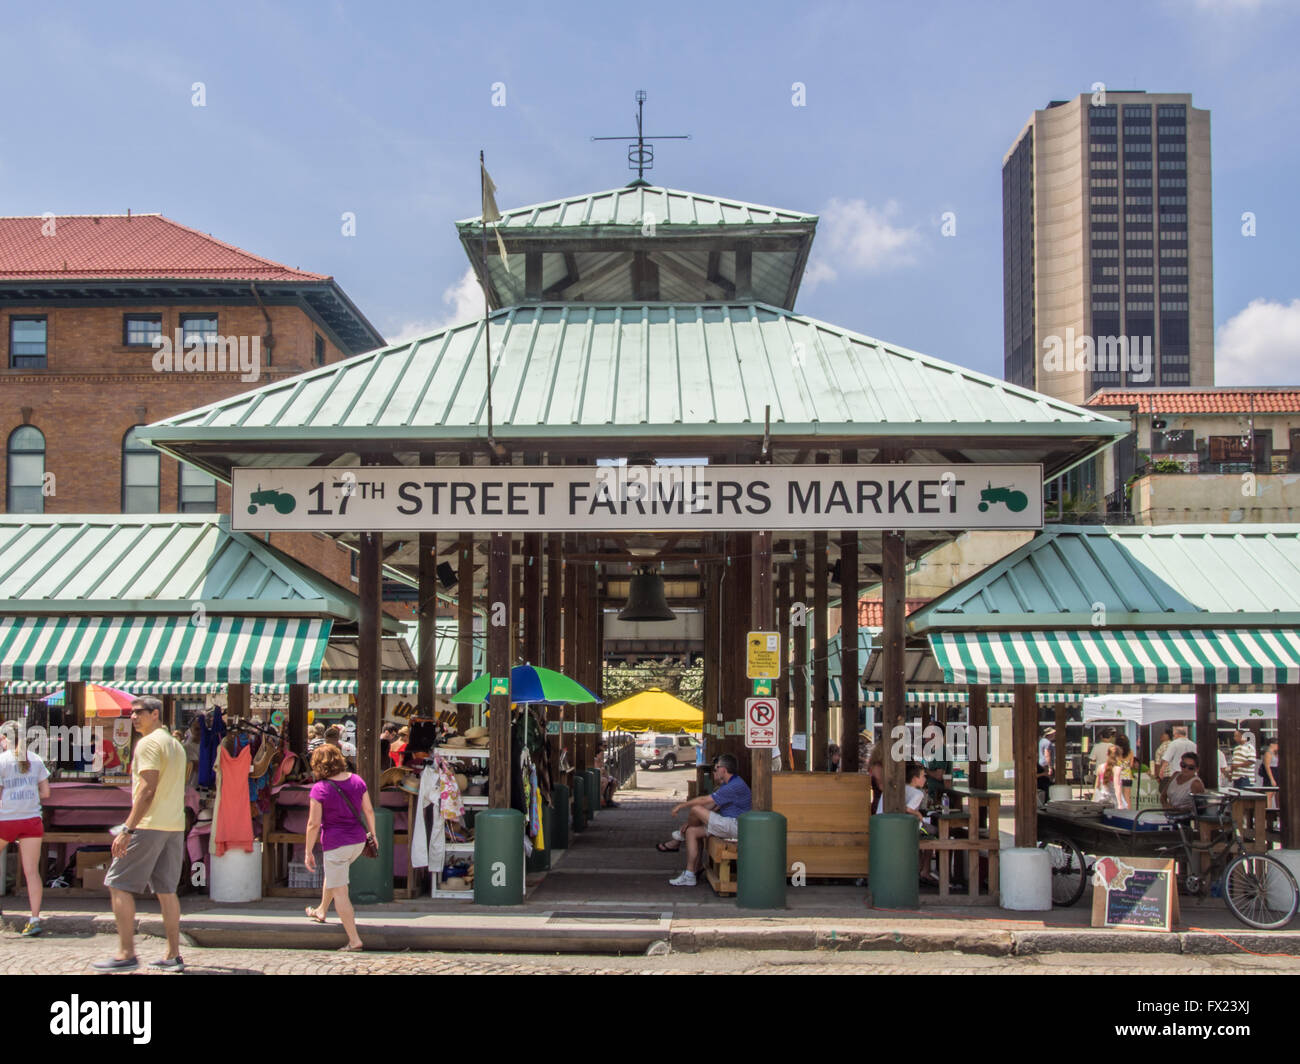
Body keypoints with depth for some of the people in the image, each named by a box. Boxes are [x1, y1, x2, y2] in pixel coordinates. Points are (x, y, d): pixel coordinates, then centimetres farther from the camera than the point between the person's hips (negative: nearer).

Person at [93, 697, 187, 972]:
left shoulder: (149, 743, -9)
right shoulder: (176, 745, 19)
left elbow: (147, 790, -18)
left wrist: (128, 829, -21)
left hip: (150, 825, -9)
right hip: (175, 826, 9)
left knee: (118, 885, -2)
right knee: (166, 890, 10)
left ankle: (126, 954, -6)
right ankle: (173, 956, 9)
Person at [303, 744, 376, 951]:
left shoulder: (320, 788, -15)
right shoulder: (356, 780, 0)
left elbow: (314, 824, -15)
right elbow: (369, 811, 5)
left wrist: (308, 852, -6)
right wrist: (372, 834, 19)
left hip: (336, 844, -7)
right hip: (358, 841, 7)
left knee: (339, 891, 2)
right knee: (333, 874, 32)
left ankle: (354, 940, 0)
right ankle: (322, 911, 50)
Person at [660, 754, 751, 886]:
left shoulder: (736, 786, -18)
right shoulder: (728, 785, 17)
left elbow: (705, 800, -16)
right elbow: (713, 807, 19)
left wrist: (681, 805, -5)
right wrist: (690, 822, 12)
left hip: (734, 826, -11)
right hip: (728, 825, 11)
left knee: (696, 809, -17)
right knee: (692, 831, 6)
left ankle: (680, 837, 14)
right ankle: (689, 876, 6)